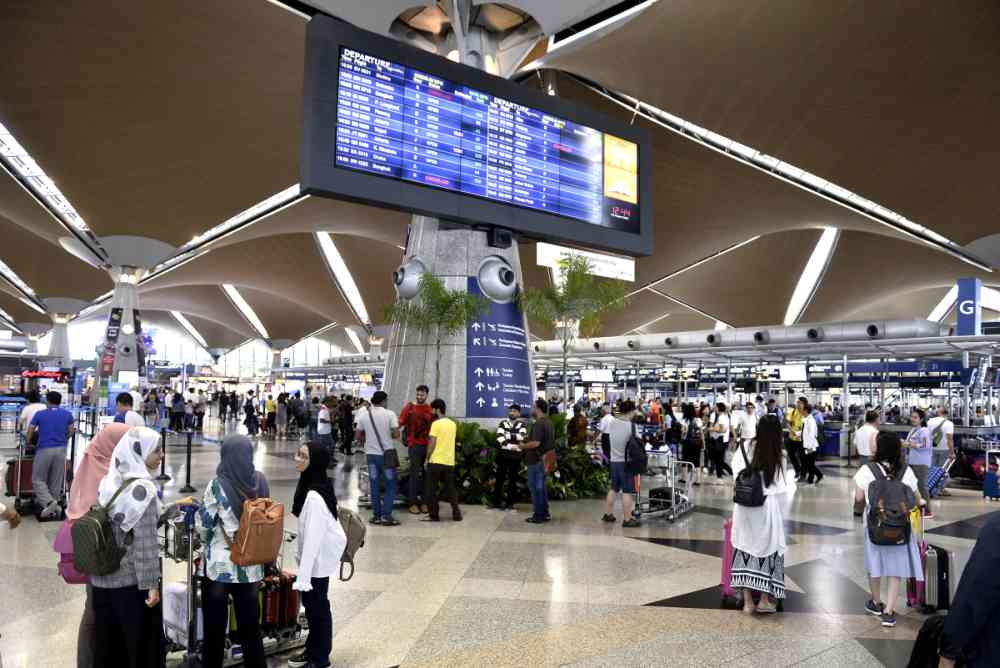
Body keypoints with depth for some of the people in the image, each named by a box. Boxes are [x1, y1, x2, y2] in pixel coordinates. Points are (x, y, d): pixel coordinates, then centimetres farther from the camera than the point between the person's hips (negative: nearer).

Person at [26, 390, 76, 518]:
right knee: (56, 481, 9)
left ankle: (48, 502, -15)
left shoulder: (39, 414, 4)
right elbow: (71, 431, 7)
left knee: (38, 479, 6)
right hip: (61, 449, 2)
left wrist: (28, 443, 25)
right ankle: (54, 507, 10)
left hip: (44, 449, -2)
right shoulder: (67, 414, 7)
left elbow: (30, 431, 7)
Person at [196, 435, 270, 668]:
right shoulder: (261, 481, -3)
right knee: (250, 625, 15)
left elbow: (203, 524, -6)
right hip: (251, 565, 4)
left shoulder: (218, 485, -15)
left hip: (219, 565, -4)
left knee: (215, 627, 12)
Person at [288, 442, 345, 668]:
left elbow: (313, 537, -30)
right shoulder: (311, 485, 2)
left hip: (320, 556, -9)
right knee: (311, 602, 20)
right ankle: (312, 649, 36)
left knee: (317, 605, 5)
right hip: (317, 554, 9)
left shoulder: (315, 497, -28)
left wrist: (303, 578, -28)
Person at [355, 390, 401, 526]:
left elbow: (358, 436, 7)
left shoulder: (363, 415, 1)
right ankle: (386, 516, 0)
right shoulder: (389, 414, -9)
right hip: (386, 454, -3)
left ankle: (376, 516, 13)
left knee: (374, 486, 11)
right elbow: (396, 434, -12)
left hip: (371, 453, 3)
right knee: (390, 485, 6)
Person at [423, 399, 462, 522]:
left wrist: (427, 458, -4)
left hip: (436, 461, -6)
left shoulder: (436, 424, -10)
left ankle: (434, 515, 5)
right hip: (449, 461, 6)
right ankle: (456, 513, 9)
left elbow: (432, 444, -12)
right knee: (450, 488, 13)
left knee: (432, 489, 4)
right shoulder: (453, 424, 10)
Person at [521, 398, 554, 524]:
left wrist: (522, 446, -12)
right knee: (541, 486, 17)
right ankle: (545, 513, 21)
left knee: (535, 487, -1)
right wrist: (527, 442, 21)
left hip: (536, 460, -10)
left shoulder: (539, 423, -19)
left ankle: (538, 515, 3)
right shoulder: (549, 422, 12)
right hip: (545, 459, 10)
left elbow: (535, 443, -27)